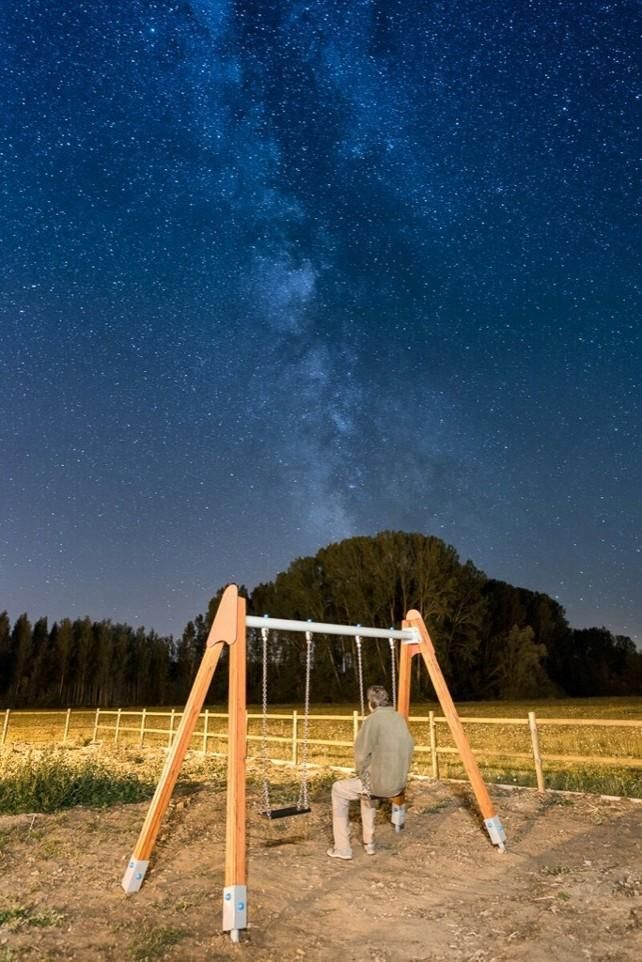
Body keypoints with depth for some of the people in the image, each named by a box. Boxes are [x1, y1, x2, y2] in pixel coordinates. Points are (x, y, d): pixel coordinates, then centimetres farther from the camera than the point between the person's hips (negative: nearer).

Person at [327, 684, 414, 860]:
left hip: (379, 783, -7)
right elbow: (408, 748, 13)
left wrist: (362, 776, 2)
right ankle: (369, 843, 35)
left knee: (339, 790, 16)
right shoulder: (400, 718, 5)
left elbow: (361, 755, -16)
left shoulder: (373, 720, -16)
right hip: (399, 783, 7)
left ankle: (342, 849, 15)